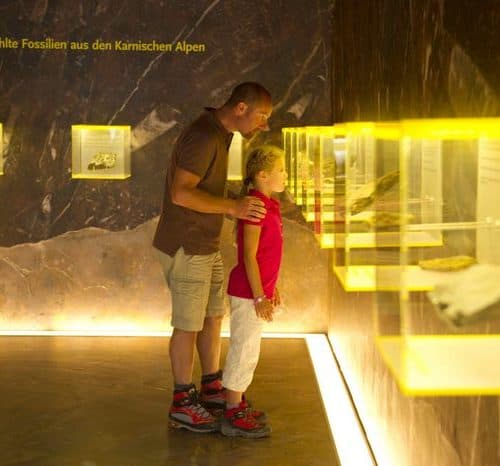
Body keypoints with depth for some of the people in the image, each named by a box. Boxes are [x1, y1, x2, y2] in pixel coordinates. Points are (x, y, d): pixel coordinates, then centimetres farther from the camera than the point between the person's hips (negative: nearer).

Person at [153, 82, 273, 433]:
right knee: (189, 324, 0)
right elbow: (180, 193, -30)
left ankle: (212, 387, 31)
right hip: (186, 247, -10)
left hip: (206, 246, 10)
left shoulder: (218, 133, 10)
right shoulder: (203, 137, -22)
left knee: (214, 315, 17)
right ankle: (183, 404, 11)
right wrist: (232, 207, -36)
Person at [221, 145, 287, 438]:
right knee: (244, 350, -2)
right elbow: (249, 255, -20)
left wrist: (271, 288, 22)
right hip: (247, 292, -10)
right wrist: (259, 296, -20)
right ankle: (233, 416, 7)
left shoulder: (269, 205, 10)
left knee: (248, 350, 17)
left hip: (259, 288, 10)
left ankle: (237, 404, 29)